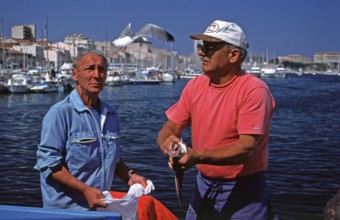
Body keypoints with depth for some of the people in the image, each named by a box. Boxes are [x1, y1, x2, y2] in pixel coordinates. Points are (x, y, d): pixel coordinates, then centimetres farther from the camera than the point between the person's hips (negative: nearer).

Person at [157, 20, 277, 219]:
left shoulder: (254, 90, -17)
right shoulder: (195, 86, 0)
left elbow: (247, 147, -23)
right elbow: (169, 129, 1)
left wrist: (198, 156, -34)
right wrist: (168, 141, -22)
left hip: (243, 192, -5)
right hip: (203, 187, 5)